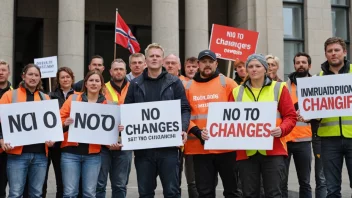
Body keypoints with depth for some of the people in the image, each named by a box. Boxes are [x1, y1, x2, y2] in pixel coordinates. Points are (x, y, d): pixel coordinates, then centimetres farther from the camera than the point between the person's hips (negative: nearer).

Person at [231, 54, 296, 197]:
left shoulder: (278, 88, 7)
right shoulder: (237, 92, 12)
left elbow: (291, 116, 3)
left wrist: (281, 129, -15)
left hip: (273, 151, -2)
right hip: (246, 152, 2)